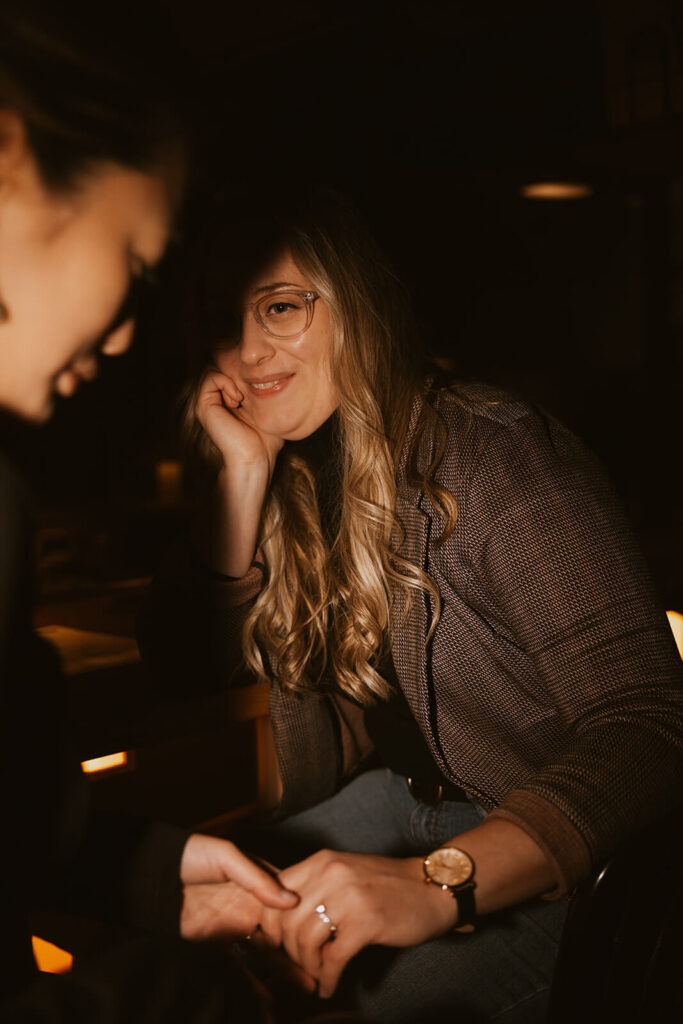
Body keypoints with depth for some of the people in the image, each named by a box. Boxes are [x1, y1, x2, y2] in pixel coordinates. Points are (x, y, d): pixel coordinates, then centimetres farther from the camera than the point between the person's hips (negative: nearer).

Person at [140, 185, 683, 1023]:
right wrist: (243, 471, -16)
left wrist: (436, 882, -45)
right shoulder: (291, 470, -1)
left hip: (565, 832, -6)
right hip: (422, 795, 6)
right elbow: (195, 660, -3)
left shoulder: (500, 458, -23)